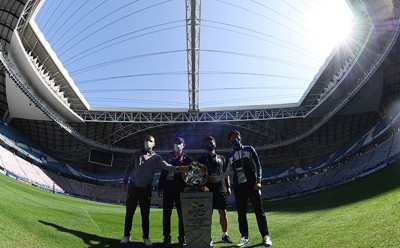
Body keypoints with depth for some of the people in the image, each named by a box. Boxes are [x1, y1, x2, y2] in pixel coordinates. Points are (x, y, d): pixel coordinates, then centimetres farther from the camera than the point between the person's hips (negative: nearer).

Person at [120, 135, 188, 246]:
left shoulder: (156, 157, 0)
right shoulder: (136, 153, 7)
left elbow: (166, 166, -16)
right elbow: (129, 167, 13)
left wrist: (178, 169, -33)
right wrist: (125, 181, 7)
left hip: (146, 188, -1)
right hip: (133, 187, 1)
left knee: (145, 214, 3)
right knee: (129, 212, 7)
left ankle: (146, 237, 15)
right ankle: (126, 235, 21)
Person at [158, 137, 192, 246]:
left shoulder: (186, 158, 5)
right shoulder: (168, 156, 13)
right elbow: (163, 172, 13)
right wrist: (160, 187, 8)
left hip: (180, 189, -2)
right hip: (168, 188, 3)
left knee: (181, 214, 3)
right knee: (166, 213, 6)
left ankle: (182, 237, 13)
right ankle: (167, 237, 15)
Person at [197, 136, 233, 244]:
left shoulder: (221, 158, 13)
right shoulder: (201, 159, 6)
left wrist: (228, 187, 8)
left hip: (221, 190, 2)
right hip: (208, 190, -2)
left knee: (223, 212, 6)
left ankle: (225, 235, 18)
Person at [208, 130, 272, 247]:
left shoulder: (249, 149, 4)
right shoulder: (230, 156, 12)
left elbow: (258, 166, 0)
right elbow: (227, 172, 12)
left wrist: (258, 181, -9)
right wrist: (216, 178, -1)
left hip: (252, 185, -3)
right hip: (238, 187, 3)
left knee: (259, 211, 0)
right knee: (241, 213, 6)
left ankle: (265, 236, 10)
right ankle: (245, 237, 17)